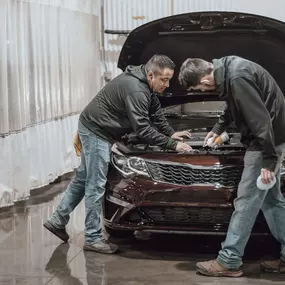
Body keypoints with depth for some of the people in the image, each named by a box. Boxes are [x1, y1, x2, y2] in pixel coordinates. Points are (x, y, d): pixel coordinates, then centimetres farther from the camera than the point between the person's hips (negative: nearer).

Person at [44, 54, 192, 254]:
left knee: (83, 178, 16)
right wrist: (173, 145, -22)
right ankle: (93, 238, 2)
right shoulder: (135, 91, -28)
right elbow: (143, 129, -27)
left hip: (94, 128, 10)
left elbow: (156, 113, 18)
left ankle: (58, 220, 25)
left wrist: (171, 133, 14)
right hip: (96, 132, -10)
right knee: (96, 185, -5)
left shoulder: (144, 84, 3)